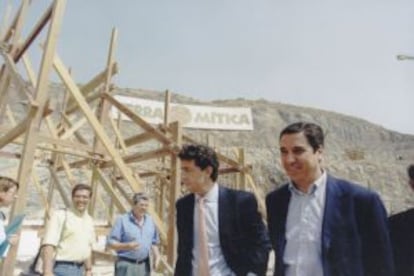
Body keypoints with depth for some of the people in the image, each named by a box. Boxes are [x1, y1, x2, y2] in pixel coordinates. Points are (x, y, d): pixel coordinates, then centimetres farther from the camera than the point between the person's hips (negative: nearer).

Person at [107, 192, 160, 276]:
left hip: (144, 266, 5)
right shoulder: (122, 220, -8)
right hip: (126, 266, -5)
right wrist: (127, 246, -25)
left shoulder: (150, 221, 8)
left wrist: (156, 255, 0)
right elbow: (110, 243, -10)